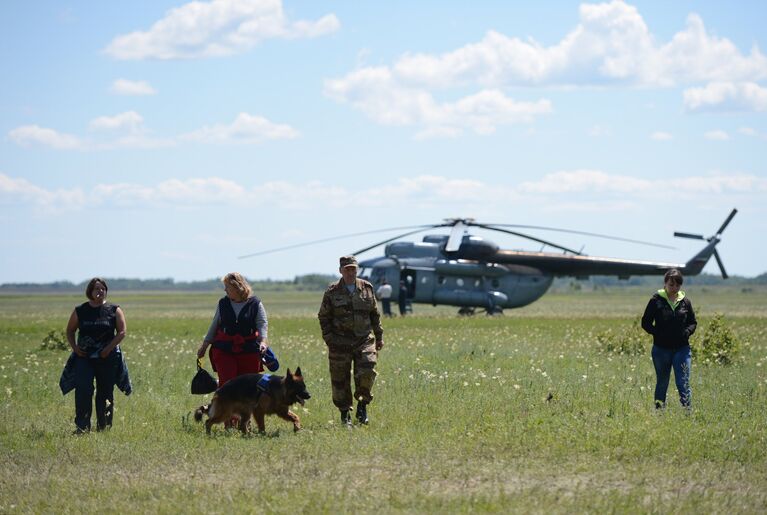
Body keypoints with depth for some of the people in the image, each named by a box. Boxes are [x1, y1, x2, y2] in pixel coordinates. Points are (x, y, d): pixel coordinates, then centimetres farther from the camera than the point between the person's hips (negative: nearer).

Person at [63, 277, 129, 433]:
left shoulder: (114, 310, 3)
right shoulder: (80, 311, 7)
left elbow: (122, 331, -1)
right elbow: (70, 331, 15)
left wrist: (109, 348, -12)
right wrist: (75, 347, -2)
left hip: (107, 357, 0)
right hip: (84, 357, 0)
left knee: (105, 393, 4)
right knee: (83, 390, -13)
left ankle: (104, 427, 14)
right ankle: (82, 427, -14)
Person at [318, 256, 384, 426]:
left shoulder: (367, 289, 7)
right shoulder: (332, 292, 0)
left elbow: (375, 314, 15)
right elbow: (323, 317, 3)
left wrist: (379, 336, 15)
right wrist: (329, 339, -5)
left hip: (364, 340, 1)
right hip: (340, 343, -1)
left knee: (366, 373, -15)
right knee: (340, 380, 1)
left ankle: (362, 406, 6)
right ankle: (345, 413, 15)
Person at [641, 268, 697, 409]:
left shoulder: (685, 301, 5)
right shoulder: (656, 301, -2)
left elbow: (693, 322, 14)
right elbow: (645, 323, 1)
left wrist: (687, 331, -7)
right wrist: (658, 333, -13)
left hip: (682, 348, 1)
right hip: (661, 349, -1)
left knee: (683, 383, -7)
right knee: (661, 383, 10)